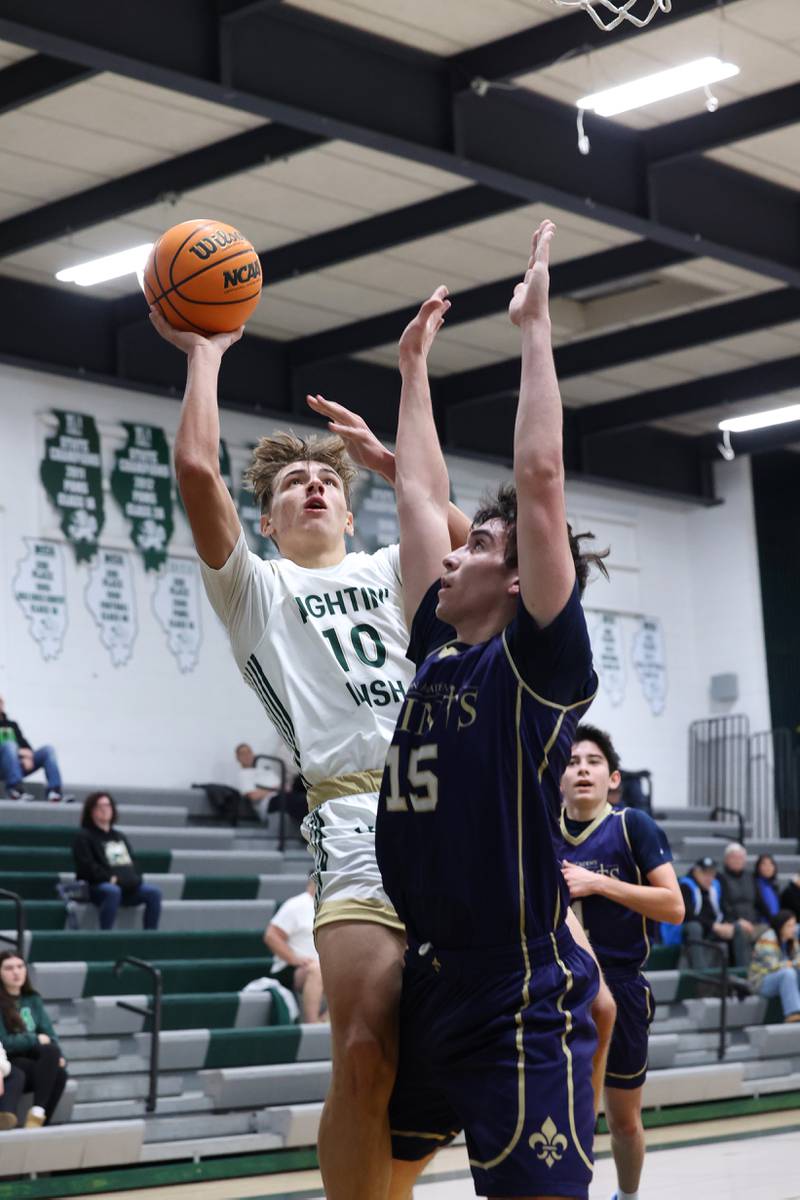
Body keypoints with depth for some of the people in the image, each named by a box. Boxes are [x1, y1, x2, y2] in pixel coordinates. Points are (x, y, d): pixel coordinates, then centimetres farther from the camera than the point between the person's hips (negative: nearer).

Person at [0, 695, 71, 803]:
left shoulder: (12, 724, 27)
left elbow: (24, 744, 14)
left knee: (48, 749, -15)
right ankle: (16, 789, -48)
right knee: (9, 745, -34)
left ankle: (55, 791, -32)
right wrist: (19, 752, -14)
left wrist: (28, 754, -10)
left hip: (20, 766, 5)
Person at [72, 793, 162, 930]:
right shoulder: (84, 837, 6)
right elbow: (87, 867, -7)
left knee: (154, 891, -20)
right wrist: (110, 878, -17)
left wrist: (136, 878, 4)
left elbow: (132, 862, 25)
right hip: (98, 887, -6)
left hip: (127, 887, 6)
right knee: (112, 891, -41)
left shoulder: (120, 837, 28)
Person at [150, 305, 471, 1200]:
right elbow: (196, 469, 3)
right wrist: (203, 354, 14)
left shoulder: (387, 572, 29)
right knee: (368, 1056, -18)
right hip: (358, 818, -4)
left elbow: (464, 540, 11)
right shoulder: (256, 588, 17)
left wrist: (382, 457, 15)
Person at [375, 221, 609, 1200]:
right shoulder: (440, 651, 12)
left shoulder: (540, 662, -7)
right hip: (429, 976, 8)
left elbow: (539, 477, -15)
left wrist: (534, 328, -10)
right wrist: (413, 364, 25)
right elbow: (420, 491, 20)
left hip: (522, 995, -8)